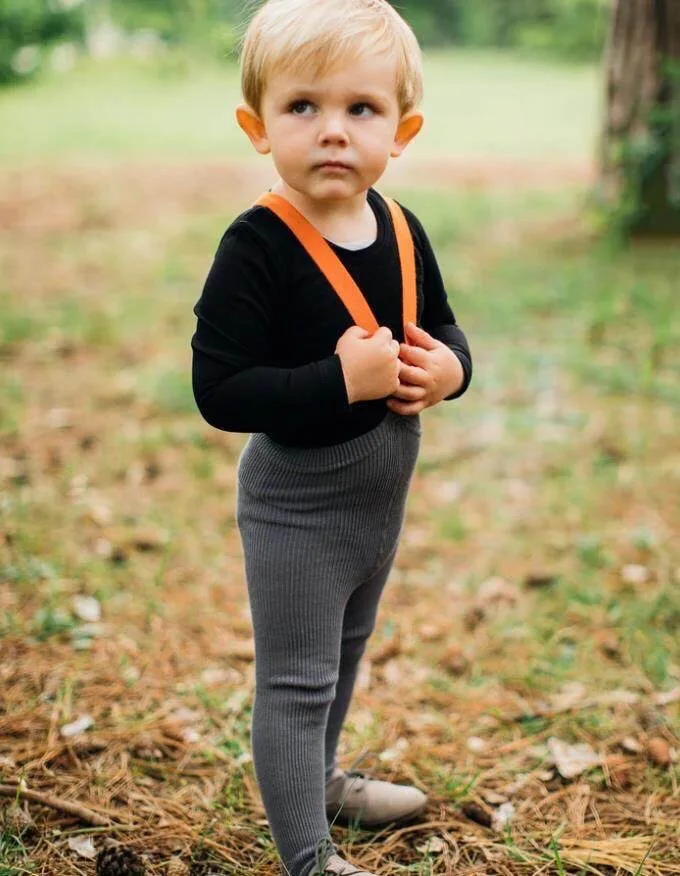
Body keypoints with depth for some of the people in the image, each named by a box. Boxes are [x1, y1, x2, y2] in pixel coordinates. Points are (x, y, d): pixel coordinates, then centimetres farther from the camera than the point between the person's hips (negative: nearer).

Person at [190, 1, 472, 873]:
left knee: (345, 653, 27)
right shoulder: (257, 248, -24)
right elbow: (219, 391, -28)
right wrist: (343, 381, -34)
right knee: (296, 681, 4)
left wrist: (449, 367, -10)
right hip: (296, 506, -8)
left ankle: (318, 778, 50)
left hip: (381, 497, 8)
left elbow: (441, 325, 12)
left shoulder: (400, 230, -4)